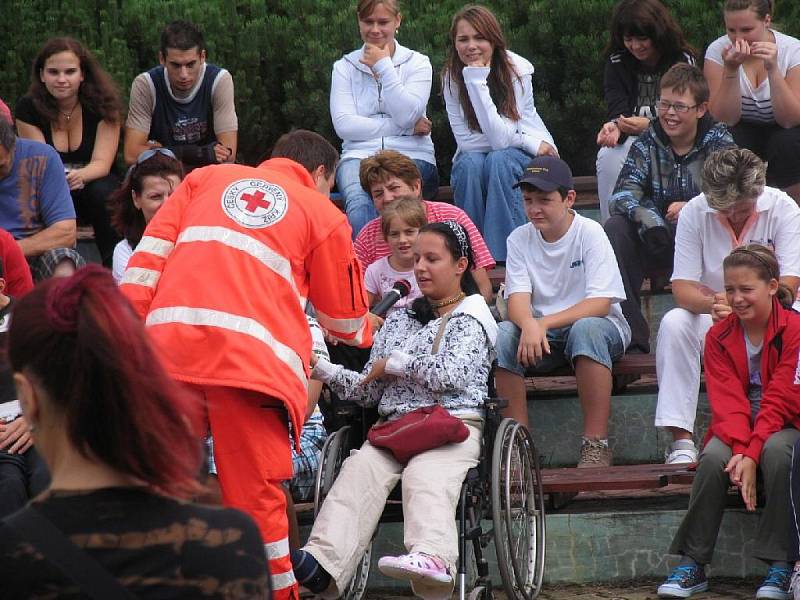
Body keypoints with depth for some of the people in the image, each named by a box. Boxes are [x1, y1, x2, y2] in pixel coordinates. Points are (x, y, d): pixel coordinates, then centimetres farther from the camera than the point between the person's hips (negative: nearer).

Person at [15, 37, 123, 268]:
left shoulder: (103, 104, -9)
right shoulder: (29, 108, -8)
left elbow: (102, 163, -15)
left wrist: (79, 176, -39)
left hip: (96, 180, 0)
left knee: (101, 194, -35)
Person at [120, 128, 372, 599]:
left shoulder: (206, 178, 25)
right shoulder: (323, 213, 18)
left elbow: (148, 258, 14)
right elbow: (344, 318, 27)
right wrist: (365, 332, 48)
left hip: (168, 346, 2)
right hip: (253, 361, -2)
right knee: (257, 500, 1)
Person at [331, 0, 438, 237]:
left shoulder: (417, 63, 12)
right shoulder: (345, 67, 15)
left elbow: (407, 115, -5)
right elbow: (343, 125, 0)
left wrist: (383, 67, -3)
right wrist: (405, 128, -4)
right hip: (359, 155, 1)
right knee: (359, 203, -35)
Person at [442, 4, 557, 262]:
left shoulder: (518, 70, -21)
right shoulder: (452, 76, -12)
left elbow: (499, 137, -30)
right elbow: (466, 141, -17)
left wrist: (477, 80, -35)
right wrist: (526, 141, -24)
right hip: (476, 156, 2)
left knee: (499, 161, -33)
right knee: (470, 164, -31)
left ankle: (503, 257, -31)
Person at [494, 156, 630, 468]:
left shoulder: (590, 233, -9)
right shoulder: (519, 239, 2)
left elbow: (600, 302, -18)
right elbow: (517, 297, -8)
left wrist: (545, 324, -29)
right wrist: (529, 325, -33)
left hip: (600, 327, -3)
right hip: (540, 333, 3)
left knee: (586, 328, -38)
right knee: (501, 335, -26)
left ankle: (596, 443, -35)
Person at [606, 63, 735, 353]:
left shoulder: (718, 141, -1)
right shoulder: (648, 142, 5)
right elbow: (623, 194, -10)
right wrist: (648, 220, -32)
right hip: (657, 244, 3)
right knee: (615, 228, -24)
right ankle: (632, 337, -26)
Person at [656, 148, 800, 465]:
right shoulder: (694, 212, -9)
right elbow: (682, 287, -13)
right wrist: (711, 304, -38)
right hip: (711, 319, 1)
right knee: (673, 324, -31)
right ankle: (681, 440, -32)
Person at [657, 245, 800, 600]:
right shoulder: (719, 336, 2)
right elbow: (727, 401, -7)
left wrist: (752, 453, -25)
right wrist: (740, 449, -26)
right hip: (736, 428, 3)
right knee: (713, 458, -30)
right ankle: (692, 565, -23)